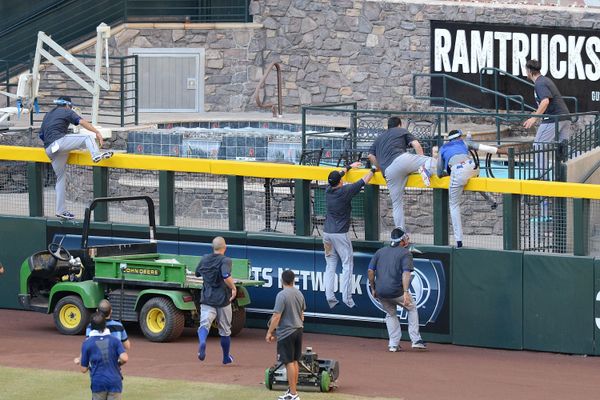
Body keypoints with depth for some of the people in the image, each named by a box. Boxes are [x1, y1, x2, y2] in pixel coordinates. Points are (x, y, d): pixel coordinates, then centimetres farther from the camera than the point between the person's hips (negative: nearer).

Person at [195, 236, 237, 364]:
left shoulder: (204, 259, 5)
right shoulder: (225, 261, -11)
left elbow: (197, 273, 22)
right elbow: (226, 277, -28)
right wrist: (234, 288, -13)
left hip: (207, 299, 2)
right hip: (223, 299, -2)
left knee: (204, 323, -12)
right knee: (225, 330, 15)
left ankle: (202, 341, -46)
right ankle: (226, 357, 29)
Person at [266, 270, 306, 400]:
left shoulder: (282, 295, -17)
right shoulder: (299, 294, 6)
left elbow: (276, 316, -20)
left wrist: (269, 332, -12)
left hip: (286, 333, -8)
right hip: (298, 330, 8)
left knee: (289, 363, -4)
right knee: (295, 361, 15)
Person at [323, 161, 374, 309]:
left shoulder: (328, 190, 2)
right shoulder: (345, 191, -14)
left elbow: (337, 176, 22)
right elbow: (364, 181, -6)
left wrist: (349, 167, 35)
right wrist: (373, 169, 10)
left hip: (327, 233, 6)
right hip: (340, 234, -6)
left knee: (330, 265, 10)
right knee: (347, 264, 0)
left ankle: (329, 296, 1)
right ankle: (346, 297, -7)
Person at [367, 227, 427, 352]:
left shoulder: (380, 252, 14)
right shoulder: (405, 253, -1)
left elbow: (370, 270, 7)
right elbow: (406, 273, -15)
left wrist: (373, 289, 15)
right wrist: (406, 292, -23)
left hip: (380, 292, 4)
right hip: (396, 291, -4)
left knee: (391, 314, 25)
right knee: (412, 309, 19)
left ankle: (393, 344, 18)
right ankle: (416, 340, 15)